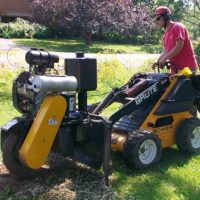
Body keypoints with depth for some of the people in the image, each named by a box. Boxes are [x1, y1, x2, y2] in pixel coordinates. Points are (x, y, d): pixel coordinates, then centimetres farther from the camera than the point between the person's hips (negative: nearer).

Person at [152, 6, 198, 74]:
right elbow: (165, 51, 16)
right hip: (175, 69, 8)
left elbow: (179, 46, -19)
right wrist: (158, 62, -1)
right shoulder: (165, 35, 17)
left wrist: (164, 59, -19)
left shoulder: (178, 27, -8)